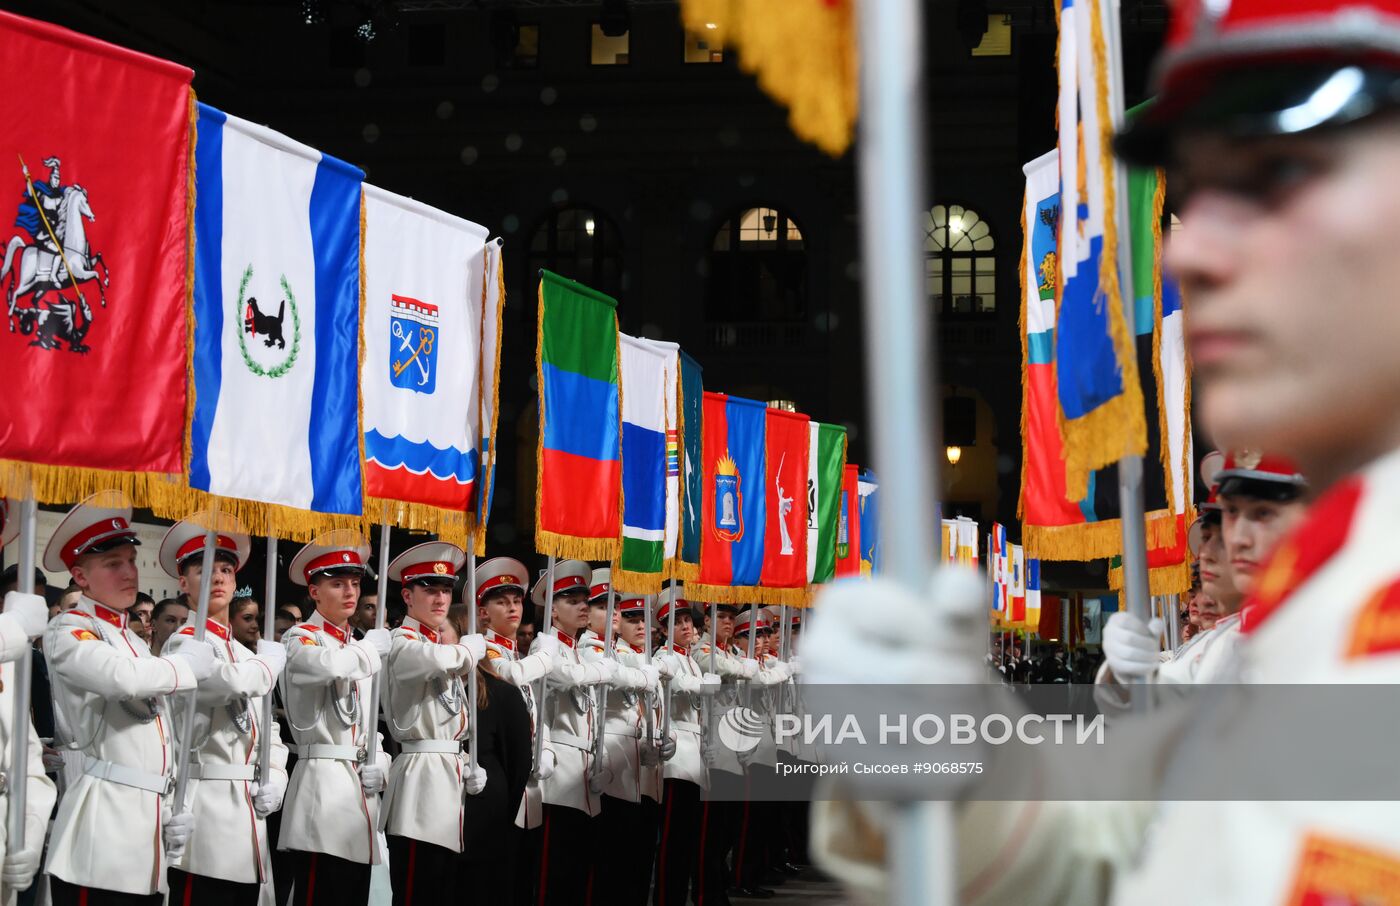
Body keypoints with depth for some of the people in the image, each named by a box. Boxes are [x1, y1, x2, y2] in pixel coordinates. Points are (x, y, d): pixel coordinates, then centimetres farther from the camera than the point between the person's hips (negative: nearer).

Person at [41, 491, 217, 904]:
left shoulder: (134, 642, 21)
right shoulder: (67, 633, -4)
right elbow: (125, 678, -24)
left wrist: (171, 813, 12)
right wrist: (188, 664, -7)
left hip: (148, 818, 8)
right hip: (103, 819, -8)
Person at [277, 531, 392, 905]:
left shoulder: (359, 650, 20)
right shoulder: (300, 639, -4)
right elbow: (329, 666, -28)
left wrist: (377, 763, 5)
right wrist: (370, 648, -9)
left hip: (361, 784, 8)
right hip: (322, 782, -8)